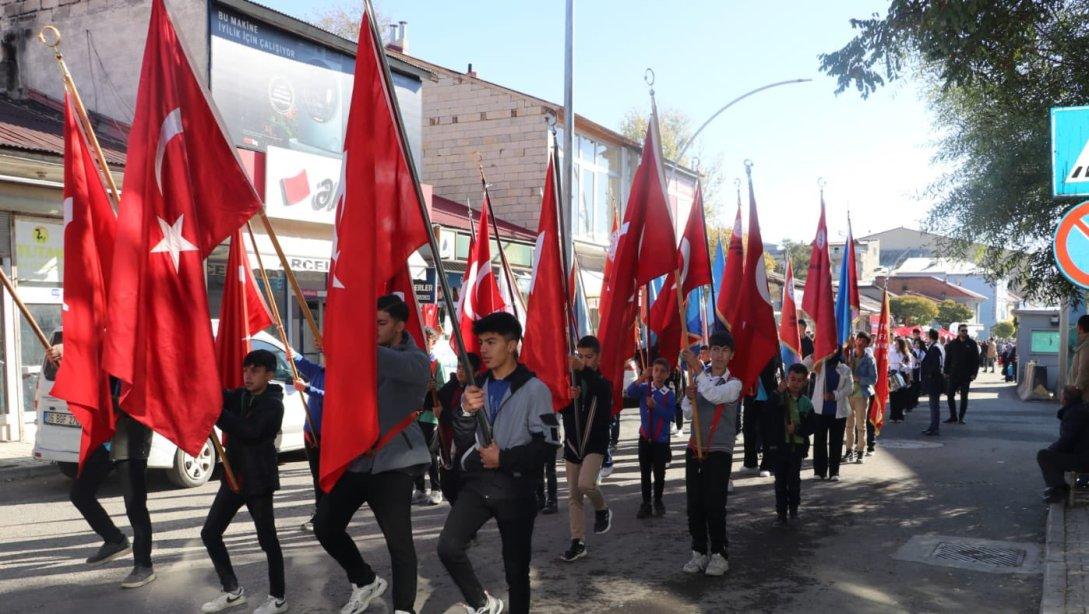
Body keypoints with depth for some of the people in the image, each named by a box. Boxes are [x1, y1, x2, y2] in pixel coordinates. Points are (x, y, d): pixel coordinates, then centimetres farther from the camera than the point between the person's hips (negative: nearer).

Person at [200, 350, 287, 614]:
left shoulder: (273, 404, -13)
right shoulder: (240, 396, 10)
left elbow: (249, 431, -27)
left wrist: (215, 411, -29)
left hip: (258, 480, -7)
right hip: (233, 478, 7)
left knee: (267, 540, -1)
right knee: (210, 533, 9)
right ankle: (233, 591, 22)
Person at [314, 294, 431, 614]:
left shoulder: (416, 361, -5)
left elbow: (396, 366, -28)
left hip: (393, 463, -6)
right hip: (355, 458, 6)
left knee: (398, 541, -2)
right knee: (325, 525, 8)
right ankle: (365, 581, 28)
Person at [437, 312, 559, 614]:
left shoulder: (534, 389, -6)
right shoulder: (476, 387, 10)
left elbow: (548, 443, -11)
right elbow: (463, 443, 8)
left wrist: (503, 459, -12)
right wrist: (467, 412, -11)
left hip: (515, 488, -4)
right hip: (477, 483, 4)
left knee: (516, 566, 5)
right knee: (448, 546, -13)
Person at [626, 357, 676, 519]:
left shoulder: (670, 395, -4)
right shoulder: (644, 388, -1)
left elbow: (670, 416, -13)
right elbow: (630, 393, -20)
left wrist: (655, 406, -24)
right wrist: (642, 378, -30)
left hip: (661, 440, -1)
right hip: (645, 438, 1)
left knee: (659, 473, 6)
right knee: (645, 473, 6)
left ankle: (658, 502, 24)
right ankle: (646, 504, 16)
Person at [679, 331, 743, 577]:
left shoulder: (734, 383, -4)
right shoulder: (698, 378, 9)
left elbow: (714, 395, -25)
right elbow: (687, 414, 7)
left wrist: (698, 369, -25)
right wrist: (689, 398, -13)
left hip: (719, 452, -4)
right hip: (694, 449, 4)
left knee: (714, 505, -6)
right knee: (694, 504, 6)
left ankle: (719, 554, 7)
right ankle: (699, 552, 17)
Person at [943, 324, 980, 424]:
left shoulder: (972, 343, -2)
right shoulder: (952, 344, 3)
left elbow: (976, 359, -2)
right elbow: (948, 359, 7)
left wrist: (974, 373, -9)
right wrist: (946, 372, 2)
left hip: (966, 375, -2)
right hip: (954, 375, 2)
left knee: (964, 397, 5)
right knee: (950, 395, 1)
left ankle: (961, 418, 12)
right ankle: (953, 417, 11)